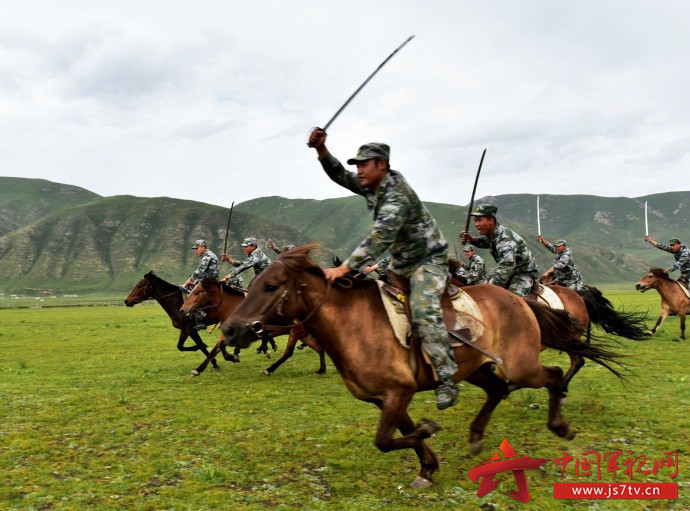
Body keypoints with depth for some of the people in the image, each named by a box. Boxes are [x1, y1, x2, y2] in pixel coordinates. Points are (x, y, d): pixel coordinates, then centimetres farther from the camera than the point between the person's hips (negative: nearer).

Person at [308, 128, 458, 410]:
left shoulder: (397, 196, -26)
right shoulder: (371, 187, 2)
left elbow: (379, 238, -36)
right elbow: (340, 176, 7)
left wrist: (344, 268, -41)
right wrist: (321, 150, -12)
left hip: (428, 260, -10)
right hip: (400, 263, 10)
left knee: (423, 311, -26)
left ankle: (446, 381, -23)